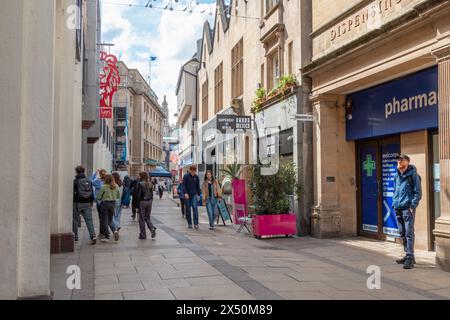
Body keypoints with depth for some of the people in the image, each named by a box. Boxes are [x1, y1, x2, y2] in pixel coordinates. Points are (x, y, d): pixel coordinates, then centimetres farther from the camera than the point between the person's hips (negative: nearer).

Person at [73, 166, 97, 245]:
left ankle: (75, 236, 18)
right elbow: (92, 192, 11)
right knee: (89, 220, 0)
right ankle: (93, 236, -15)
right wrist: (91, 202, 21)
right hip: (87, 203, 3)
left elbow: (73, 193, -8)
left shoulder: (75, 181, -6)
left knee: (75, 220, 12)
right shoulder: (89, 181, 7)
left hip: (78, 203, -3)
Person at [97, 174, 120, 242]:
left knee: (104, 220, 6)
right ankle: (115, 230, -9)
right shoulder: (116, 187, 0)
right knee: (110, 220, 16)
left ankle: (106, 237, 8)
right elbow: (118, 196, 11)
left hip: (105, 203, -4)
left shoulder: (104, 187, -13)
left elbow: (98, 197, -8)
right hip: (113, 204, 4)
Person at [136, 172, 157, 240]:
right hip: (149, 201, 5)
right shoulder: (150, 184, 5)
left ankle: (143, 235, 8)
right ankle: (152, 228, -5)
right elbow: (152, 194, 9)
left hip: (142, 201, -5)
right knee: (147, 217, 18)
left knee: (142, 219, 5)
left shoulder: (140, 184, -12)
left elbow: (138, 194, -13)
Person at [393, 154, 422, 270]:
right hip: (398, 208, 8)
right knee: (402, 234, 13)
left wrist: (412, 206, -15)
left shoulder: (413, 175, -7)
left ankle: (410, 258, -6)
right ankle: (408, 255, 24)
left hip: (408, 208, -7)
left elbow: (418, 192, -8)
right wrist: (395, 203, 14)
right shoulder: (397, 176, 14)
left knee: (409, 233, -8)